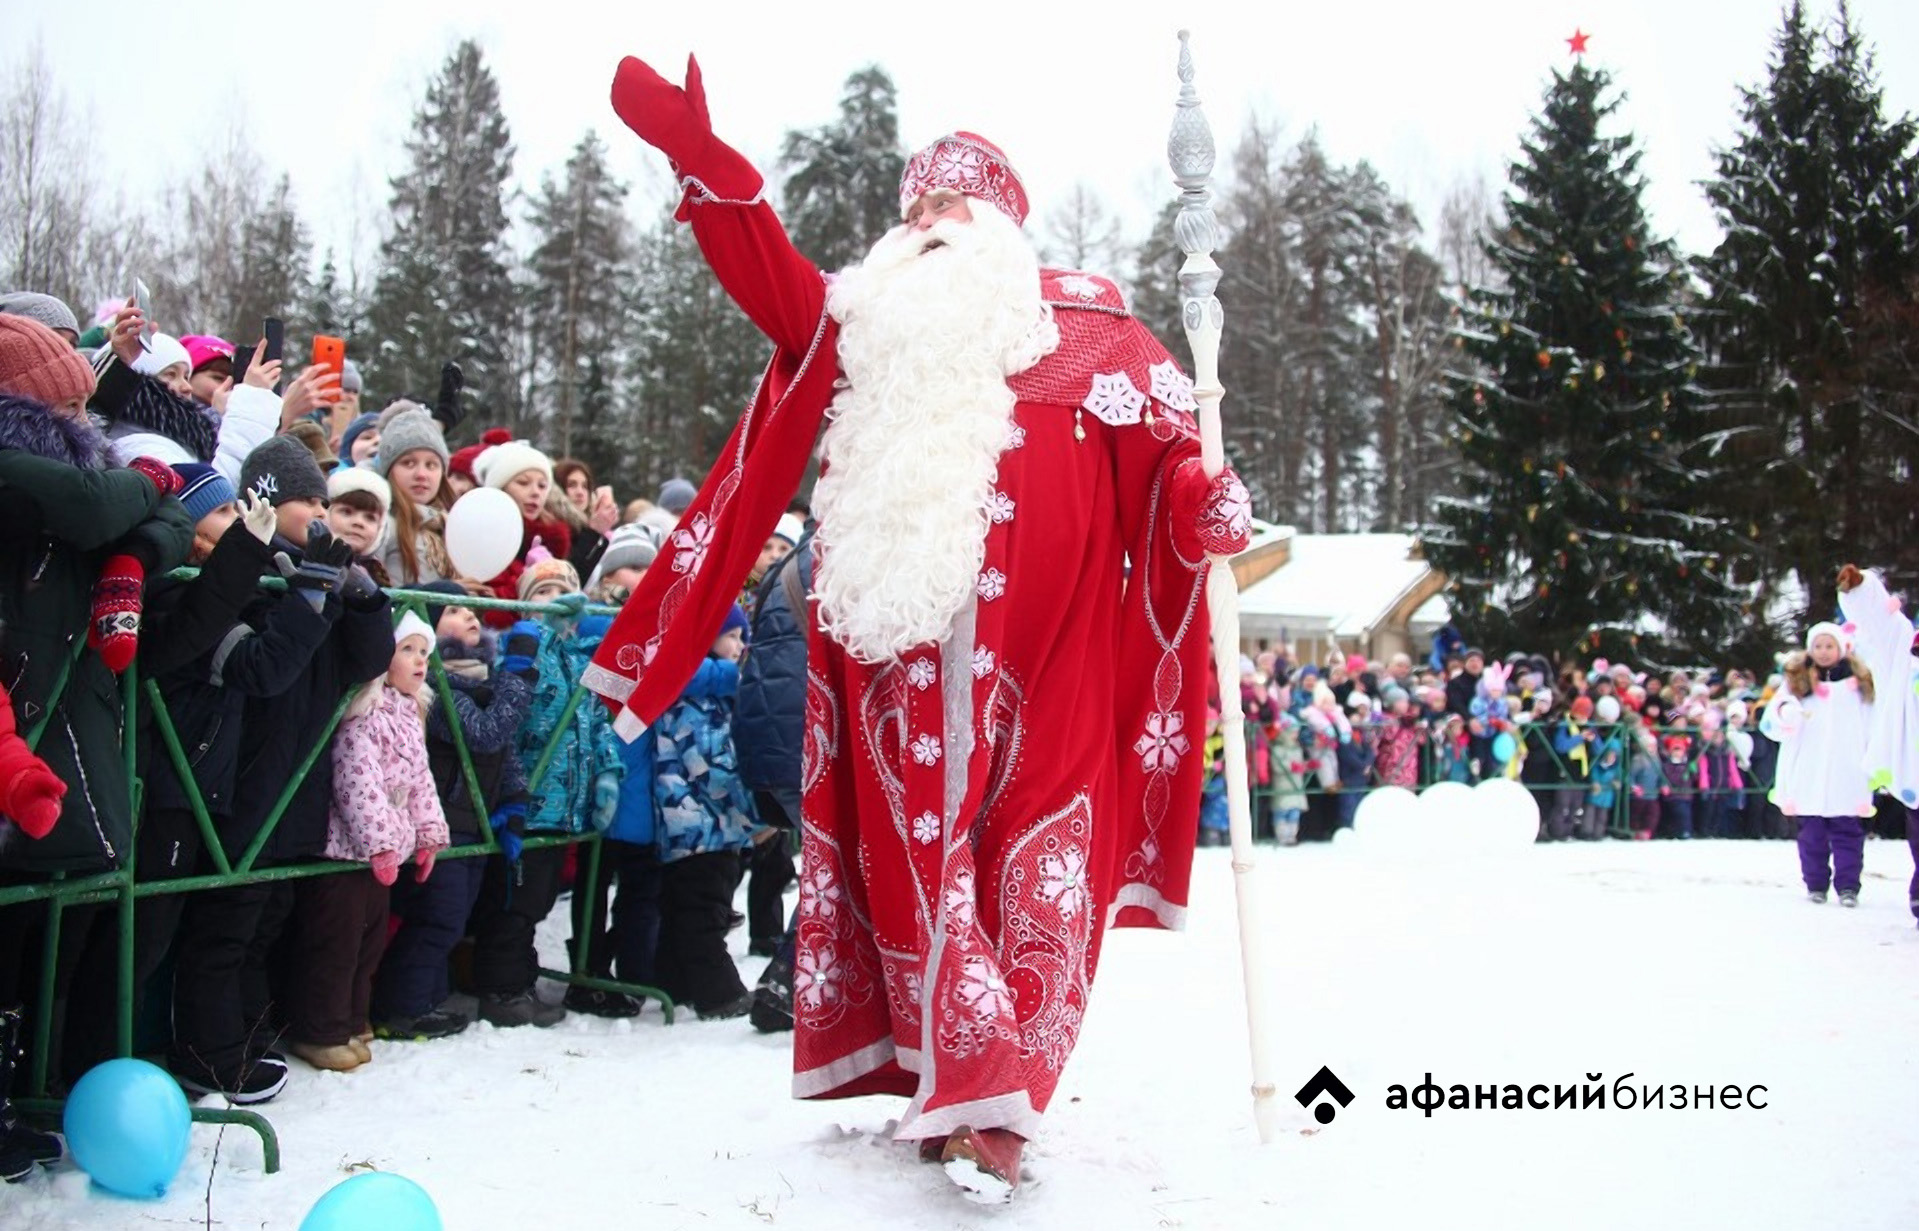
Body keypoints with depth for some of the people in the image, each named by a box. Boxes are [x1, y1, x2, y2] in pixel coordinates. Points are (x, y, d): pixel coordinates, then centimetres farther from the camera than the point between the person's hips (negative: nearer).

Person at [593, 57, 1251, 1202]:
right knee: (918, 856, -1)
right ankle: (964, 1090, 6)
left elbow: (1158, 432, 4)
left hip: (1035, 650, -2)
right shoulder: (868, 321, 24)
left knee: (1029, 862, -5)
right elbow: (775, 281, 9)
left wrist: (1201, 496, -17)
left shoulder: (1080, 317, 15)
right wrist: (700, 155, -2)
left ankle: (994, 1101, -1)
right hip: (898, 650, 3)